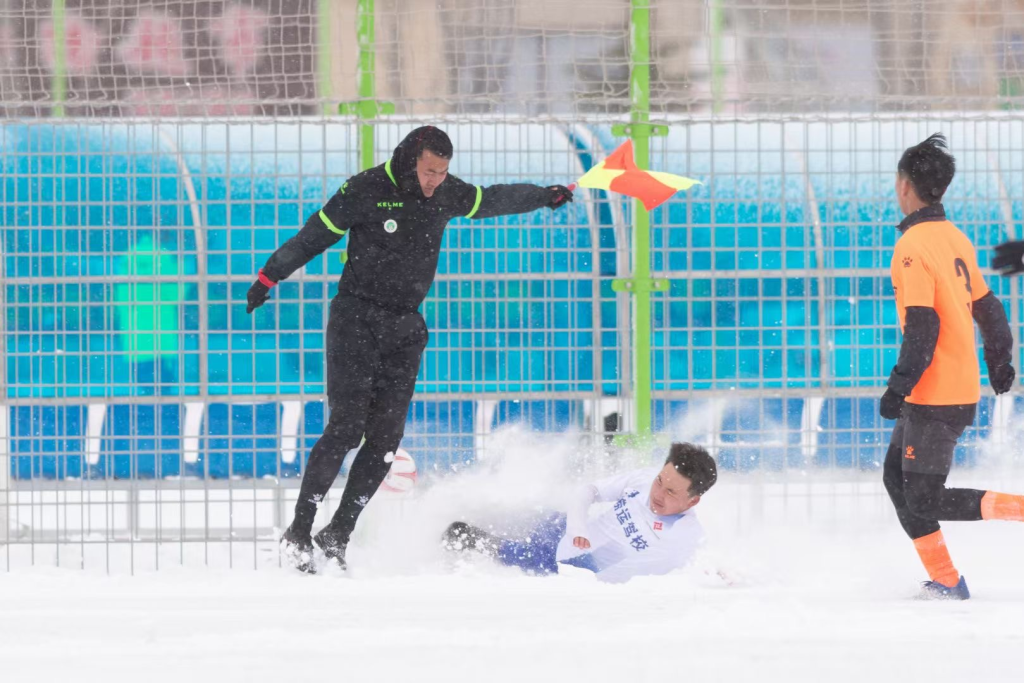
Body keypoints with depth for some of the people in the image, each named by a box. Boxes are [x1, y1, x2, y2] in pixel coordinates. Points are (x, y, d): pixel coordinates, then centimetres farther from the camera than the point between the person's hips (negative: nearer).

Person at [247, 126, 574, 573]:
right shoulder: (366, 192, -11)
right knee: (346, 428, -15)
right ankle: (298, 531, -9)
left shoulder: (447, 194, 4)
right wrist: (268, 278, -6)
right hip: (357, 320, -5)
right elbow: (314, 235, -6)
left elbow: (493, 201, 23)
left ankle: (338, 535, 3)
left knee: (385, 436, -4)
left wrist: (547, 197, 36)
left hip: (405, 329, 5)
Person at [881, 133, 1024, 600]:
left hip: (934, 396, -9)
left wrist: (899, 387, -20)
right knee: (898, 477, 16)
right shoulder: (955, 238, 9)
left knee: (925, 499, -5)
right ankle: (945, 582, 15)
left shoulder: (914, 246, -17)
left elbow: (922, 329, -22)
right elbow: (986, 307, 19)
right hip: (963, 385, 9)